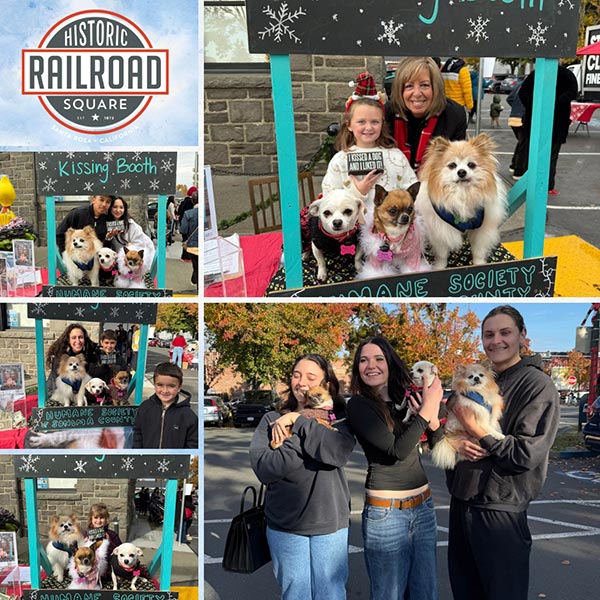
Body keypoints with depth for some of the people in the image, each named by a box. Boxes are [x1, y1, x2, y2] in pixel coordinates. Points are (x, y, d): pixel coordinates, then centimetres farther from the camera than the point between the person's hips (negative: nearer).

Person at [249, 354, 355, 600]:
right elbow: (262, 467, -12)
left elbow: (339, 451, -19)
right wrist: (306, 442, -17)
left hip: (330, 525, 0)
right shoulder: (272, 420, 2)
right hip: (284, 527, 0)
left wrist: (297, 421, -15)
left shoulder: (338, 419, 3)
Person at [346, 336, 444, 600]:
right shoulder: (358, 405, -10)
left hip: (423, 507, 6)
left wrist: (433, 417, -13)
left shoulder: (406, 398, 6)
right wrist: (427, 408, -18)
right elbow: (397, 450, -20)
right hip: (386, 512, -5)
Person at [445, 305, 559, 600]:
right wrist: (457, 445, -12)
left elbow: (525, 454, -16)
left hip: (500, 511, -6)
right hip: (460, 502, 7)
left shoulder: (537, 385, -10)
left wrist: (475, 430, -15)